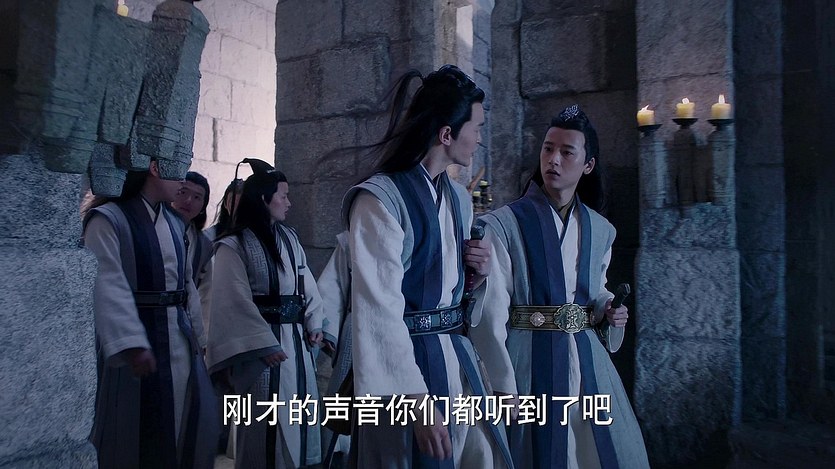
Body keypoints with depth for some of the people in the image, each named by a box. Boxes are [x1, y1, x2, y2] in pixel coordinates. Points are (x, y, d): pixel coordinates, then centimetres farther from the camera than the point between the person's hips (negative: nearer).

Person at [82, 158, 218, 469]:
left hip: (180, 337, 7)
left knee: (194, 420, 12)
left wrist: (196, 332, 17)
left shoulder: (174, 224, 11)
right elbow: (108, 287, -20)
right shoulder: (108, 219, -11)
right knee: (137, 426, 4)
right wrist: (131, 343, -28)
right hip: (137, 335, -7)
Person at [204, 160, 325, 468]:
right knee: (268, 417, 2)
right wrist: (264, 344, -17)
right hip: (259, 339, -7)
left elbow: (307, 284, 11)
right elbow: (236, 302, -14)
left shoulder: (289, 238, 10)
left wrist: (314, 323, -2)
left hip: (296, 336, 7)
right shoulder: (234, 245, -10)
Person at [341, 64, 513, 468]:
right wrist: (417, 399, -23)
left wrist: (478, 272, 0)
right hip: (405, 357, -7)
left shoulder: (459, 198, 10)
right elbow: (379, 309, -21)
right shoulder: (379, 199, -16)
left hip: (456, 354, 8)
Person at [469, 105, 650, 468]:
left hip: (587, 359, 5)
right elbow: (490, 316, -14)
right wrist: (503, 387, -15)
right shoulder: (503, 226, -12)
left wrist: (608, 310, -2)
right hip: (530, 361, -5)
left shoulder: (600, 231, 6)